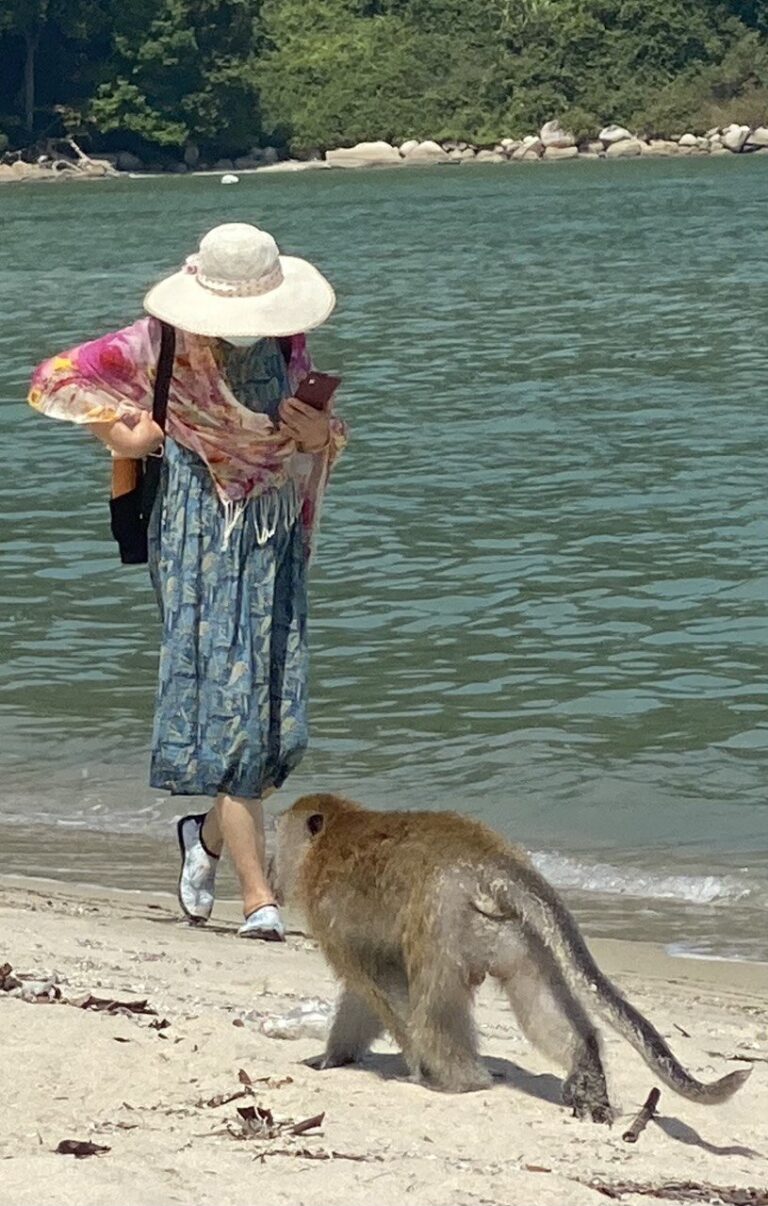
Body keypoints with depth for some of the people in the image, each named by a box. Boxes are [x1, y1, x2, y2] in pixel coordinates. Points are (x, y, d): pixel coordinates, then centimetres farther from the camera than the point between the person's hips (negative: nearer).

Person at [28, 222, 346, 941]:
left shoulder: (285, 344, 4)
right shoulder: (166, 344, -10)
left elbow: (318, 433, 16)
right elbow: (57, 378, -3)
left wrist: (322, 434, -6)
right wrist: (126, 435, -8)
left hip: (275, 532, 5)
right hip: (202, 536, -5)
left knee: (276, 710, 3)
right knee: (226, 699, -10)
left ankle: (208, 835, 32)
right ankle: (257, 899, -9)